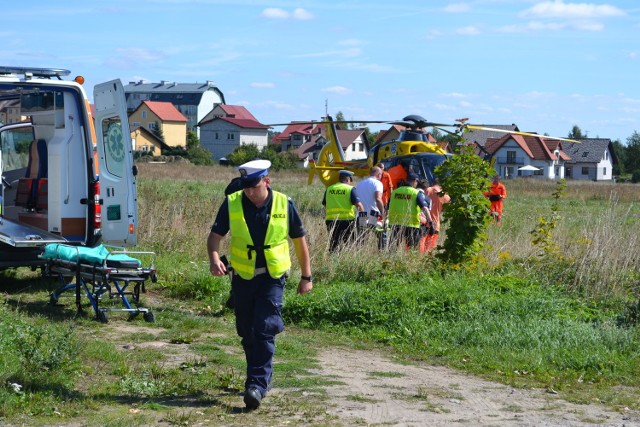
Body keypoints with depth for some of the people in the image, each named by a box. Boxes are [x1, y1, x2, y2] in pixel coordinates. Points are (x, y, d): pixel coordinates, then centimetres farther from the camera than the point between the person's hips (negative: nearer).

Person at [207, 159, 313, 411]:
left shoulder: (284, 205, -6)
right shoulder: (232, 204, -5)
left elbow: (299, 241, 5)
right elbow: (215, 236, 0)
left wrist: (306, 277, 7)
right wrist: (214, 258, -21)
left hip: (272, 278, -2)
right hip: (242, 277, 3)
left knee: (265, 331, -13)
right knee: (247, 333, 11)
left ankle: (257, 385, -15)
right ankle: (262, 378, 30)